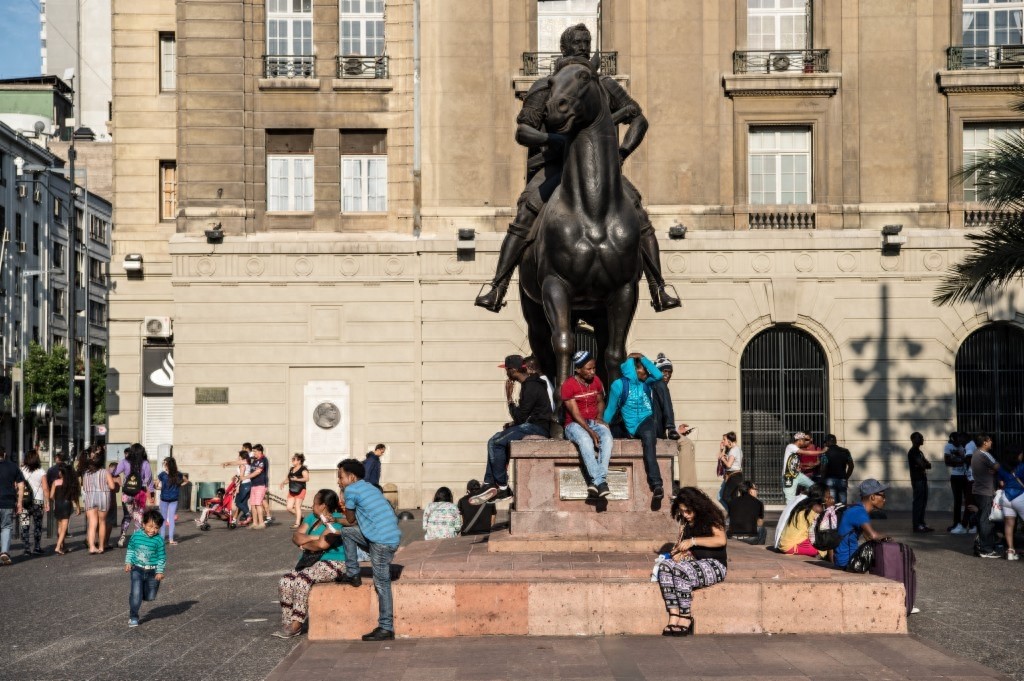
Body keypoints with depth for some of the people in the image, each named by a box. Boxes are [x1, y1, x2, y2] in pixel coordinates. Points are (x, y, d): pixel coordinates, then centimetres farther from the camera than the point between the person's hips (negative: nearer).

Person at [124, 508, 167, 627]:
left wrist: (160, 571, -9)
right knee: (136, 594, -11)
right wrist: (128, 562, 3)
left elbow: (162, 557, -5)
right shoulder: (136, 535, -6)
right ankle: (133, 616, 4)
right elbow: (130, 549, 9)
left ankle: (134, 595, 41)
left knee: (150, 597, 10)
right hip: (137, 569, 0)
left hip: (152, 571, 0)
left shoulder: (159, 540, -11)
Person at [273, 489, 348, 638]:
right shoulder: (312, 518, 14)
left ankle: (296, 625, -26)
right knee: (285, 582, -11)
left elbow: (322, 544, -22)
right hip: (313, 563, 9)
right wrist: (315, 537, -13)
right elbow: (296, 537, 2)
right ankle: (286, 624, -12)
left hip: (333, 564, -9)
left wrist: (304, 544, -3)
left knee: (302, 580, -30)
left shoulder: (335, 520, -12)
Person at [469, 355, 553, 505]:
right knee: (495, 440, 7)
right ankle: (489, 484, 1)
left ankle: (503, 488, -10)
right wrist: (513, 424, 7)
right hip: (531, 425, 11)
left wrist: (509, 399, -9)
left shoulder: (531, 387, -17)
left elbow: (520, 417, -18)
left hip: (537, 428, -11)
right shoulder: (528, 383, 16)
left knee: (496, 443, -16)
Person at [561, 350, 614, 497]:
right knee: (585, 440, -39)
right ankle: (600, 481, -43)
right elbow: (575, 414, -15)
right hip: (575, 425, -4)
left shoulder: (596, 381, 8)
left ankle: (596, 480, -39)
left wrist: (599, 417, 4)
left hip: (594, 422, 4)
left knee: (607, 438, -31)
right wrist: (590, 432, -26)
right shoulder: (568, 385, -10)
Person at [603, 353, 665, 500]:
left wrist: (642, 358, -6)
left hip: (645, 422, -2)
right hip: (628, 426, 2)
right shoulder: (620, 385, 0)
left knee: (648, 441, -30)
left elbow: (658, 375, -13)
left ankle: (656, 484, -39)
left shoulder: (646, 382, 8)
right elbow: (611, 409, 3)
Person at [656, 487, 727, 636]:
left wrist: (693, 541, -26)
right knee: (665, 566, -22)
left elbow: (721, 540, -22)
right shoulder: (685, 523, 14)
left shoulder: (711, 518, -6)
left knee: (681, 571, -33)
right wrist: (678, 553, -10)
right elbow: (680, 545, 15)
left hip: (714, 565, -7)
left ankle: (686, 618, -22)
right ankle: (674, 617, -31)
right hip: (694, 562, 7)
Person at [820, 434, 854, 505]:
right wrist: (846, 478, 16)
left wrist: (822, 480, -2)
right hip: (842, 480, 4)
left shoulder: (826, 453, -6)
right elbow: (851, 466, 8)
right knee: (843, 503, 8)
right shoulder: (845, 451, 8)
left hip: (830, 480, -4)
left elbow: (823, 468, -12)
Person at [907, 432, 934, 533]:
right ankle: (916, 525, -8)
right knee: (918, 502, -9)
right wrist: (926, 464, 1)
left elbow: (928, 465, 14)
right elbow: (921, 464, -20)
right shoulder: (912, 452, -10)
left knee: (923, 502, 9)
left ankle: (921, 523, 13)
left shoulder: (919, 452, 20)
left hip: (923, 479, 9)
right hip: (917, 480, -9)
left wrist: (925, 464, -7)